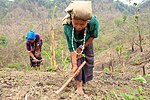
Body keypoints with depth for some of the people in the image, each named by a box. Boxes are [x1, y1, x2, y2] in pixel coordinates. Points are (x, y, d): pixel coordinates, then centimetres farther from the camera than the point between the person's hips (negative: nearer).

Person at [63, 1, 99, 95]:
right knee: (76, 59, -10)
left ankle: (84, 81, 26)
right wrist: (74, 65, -36)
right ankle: (79, 85, -2)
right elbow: (71, 48, -34)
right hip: (75, 42, -1)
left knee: (89, 59, 6)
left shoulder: (94, 22, -43)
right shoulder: (67, 27, -42)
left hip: (87, 41, 1)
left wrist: (82, 47, -20)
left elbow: (93, 36, -20)